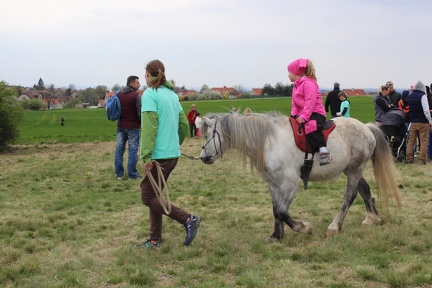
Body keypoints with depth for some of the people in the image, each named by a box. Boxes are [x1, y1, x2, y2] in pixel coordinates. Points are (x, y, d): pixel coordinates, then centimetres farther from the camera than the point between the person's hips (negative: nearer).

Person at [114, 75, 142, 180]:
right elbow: (140, 113, -13)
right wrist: (142, 124, 2)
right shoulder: (136, 95, -12)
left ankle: (119, 173, 12)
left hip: (120, 126, 5)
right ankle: (132, 174, 2)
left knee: (119, 149, 9)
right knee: (132, 150, 0)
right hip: (133, 127, -5)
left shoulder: (119, 94, 7)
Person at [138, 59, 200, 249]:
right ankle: (155, 240, 17)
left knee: (148, 198, 0)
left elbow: (149, 128, -19)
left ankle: (188, 219, -8)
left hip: (159, 155, -8)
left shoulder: (150, 94, -12)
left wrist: (146, 156, -19)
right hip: (173, 154, 8)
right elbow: (184, 124, 16)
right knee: (154, 196, 15)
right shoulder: (172, 94, 12)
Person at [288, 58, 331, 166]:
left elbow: (310, 101, -21)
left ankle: (323, 150, -38)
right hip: (301, 115, 10)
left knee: (310, 127, -37)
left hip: (316, 113, -10)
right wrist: (295, 115, -3)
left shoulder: (308, 83, -11)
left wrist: (304, 117, -28)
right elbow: (294, 104, 16)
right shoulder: (296, 86, 20)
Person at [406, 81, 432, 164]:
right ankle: (422, 160, -1)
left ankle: (409, 158, 12)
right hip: (423, 122, -6)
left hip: (413, 122, 6)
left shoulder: (410, 96, 8)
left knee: (411, 141, 11)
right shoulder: (422, 96, -13)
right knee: (423, 141, 0)